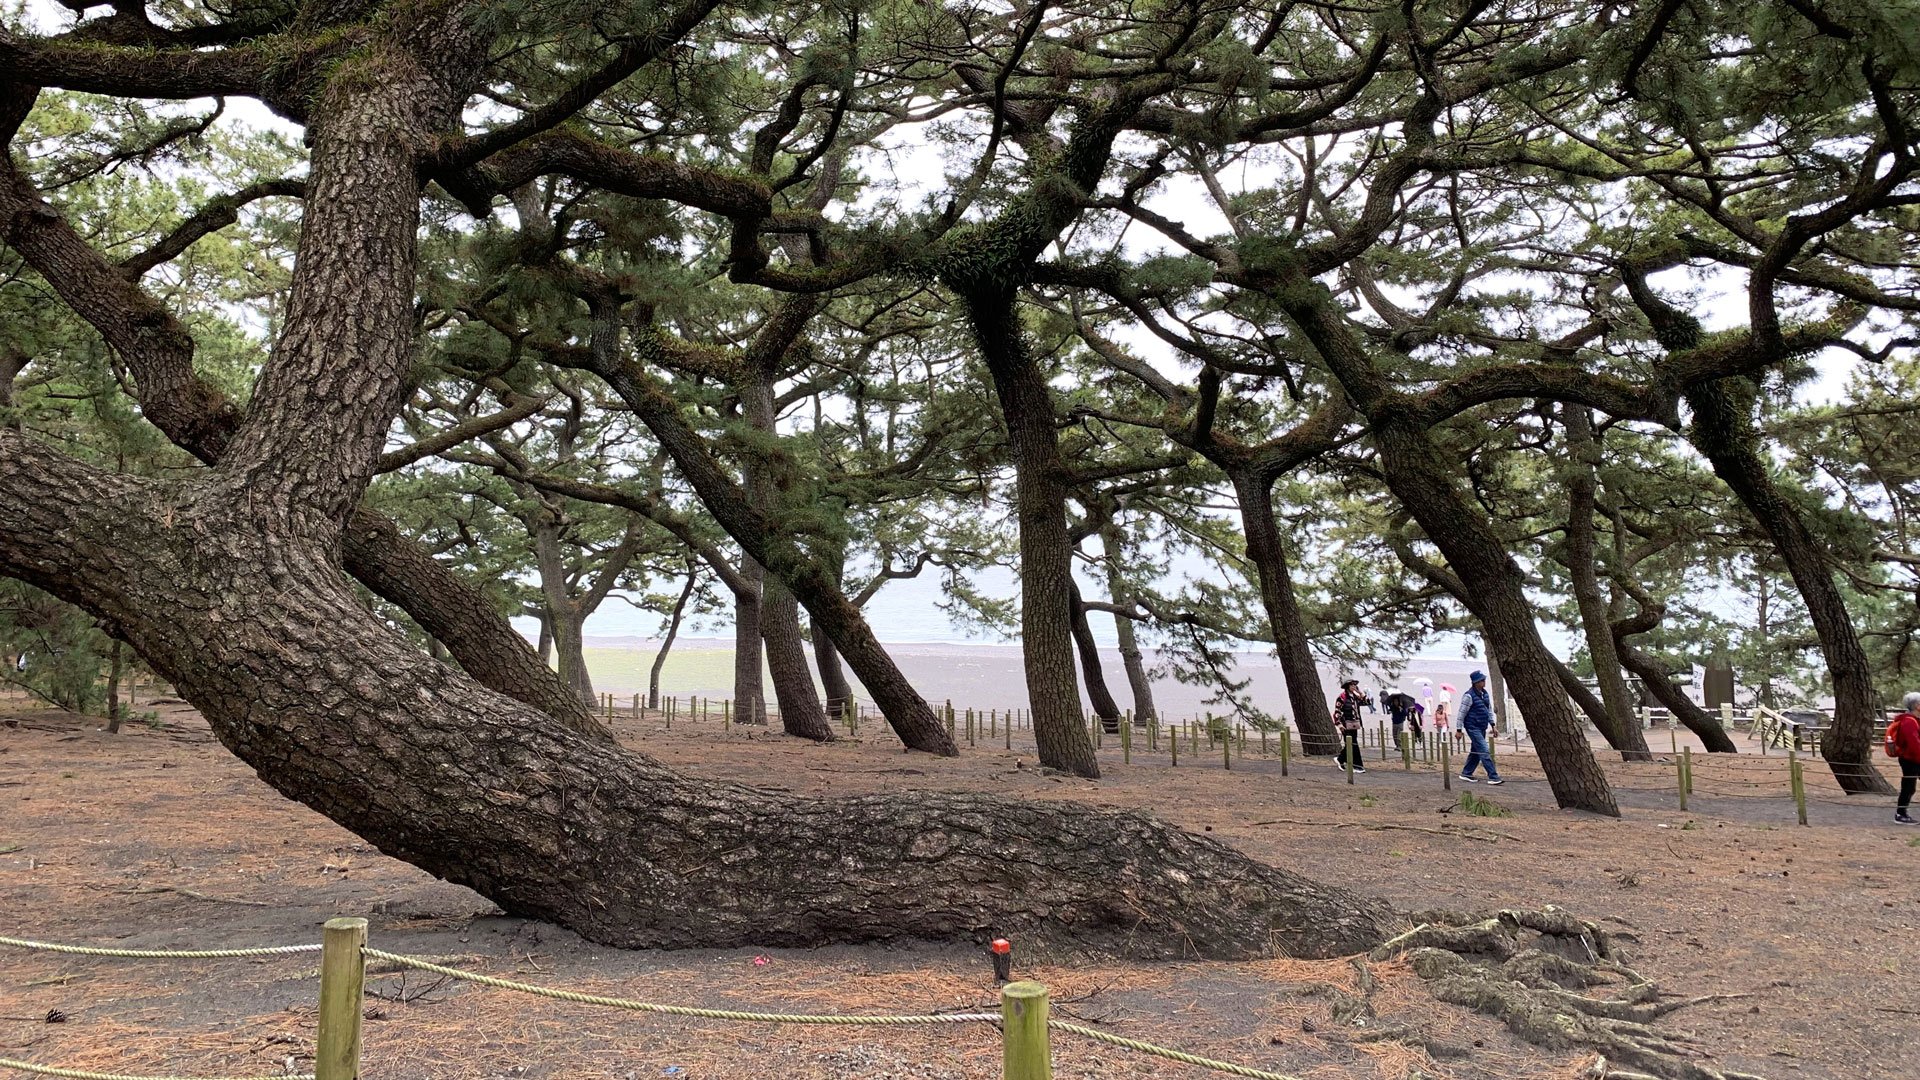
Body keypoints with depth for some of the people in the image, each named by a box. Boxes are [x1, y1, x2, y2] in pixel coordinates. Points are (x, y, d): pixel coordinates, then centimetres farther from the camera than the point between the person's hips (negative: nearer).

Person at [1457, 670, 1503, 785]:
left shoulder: (1485, 693, 8)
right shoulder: (1469, 696, -17)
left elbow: (1489, 710, 18)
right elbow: (1462, 713, -14)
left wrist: (1492, 725, 14)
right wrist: (1459, 730, -12)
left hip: (1482, 728, 9)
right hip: (1473, 727, -9)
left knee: (1476, 752, 14)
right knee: (1484, 752, -12)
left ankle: (1466, 774, 24)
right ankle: (1493, 777, -12)